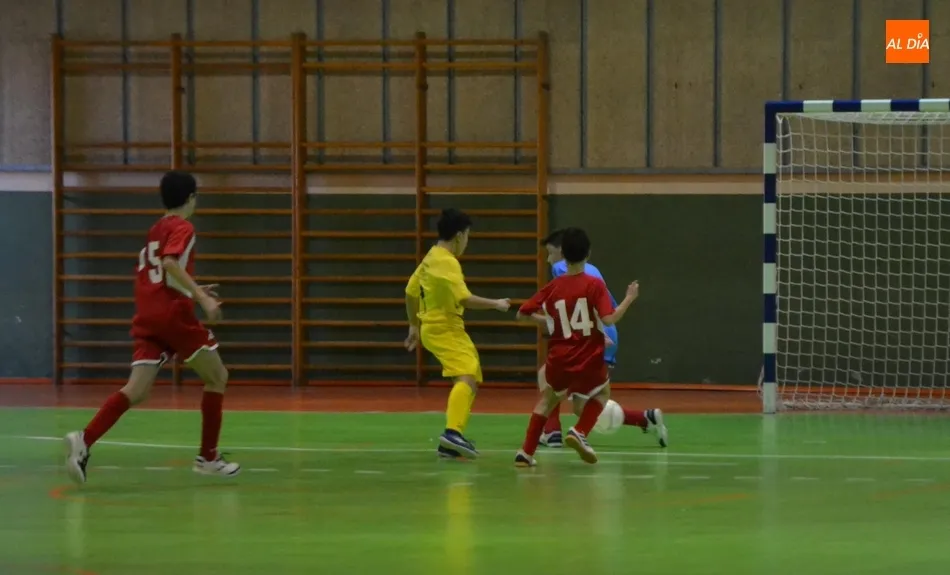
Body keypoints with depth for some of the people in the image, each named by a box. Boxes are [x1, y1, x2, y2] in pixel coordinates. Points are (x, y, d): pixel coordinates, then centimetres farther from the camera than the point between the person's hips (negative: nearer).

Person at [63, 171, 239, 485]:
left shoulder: (154, 230, 20)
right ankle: (208, 457, 11)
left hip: (147, 317, 7)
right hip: (174, 314, -7)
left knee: (136, 391, -5)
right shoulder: (182, 228, -4)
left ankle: (85, 440, -27)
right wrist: (201, 297, -26)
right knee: (217, 377, 11)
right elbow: (171, 263, -22)